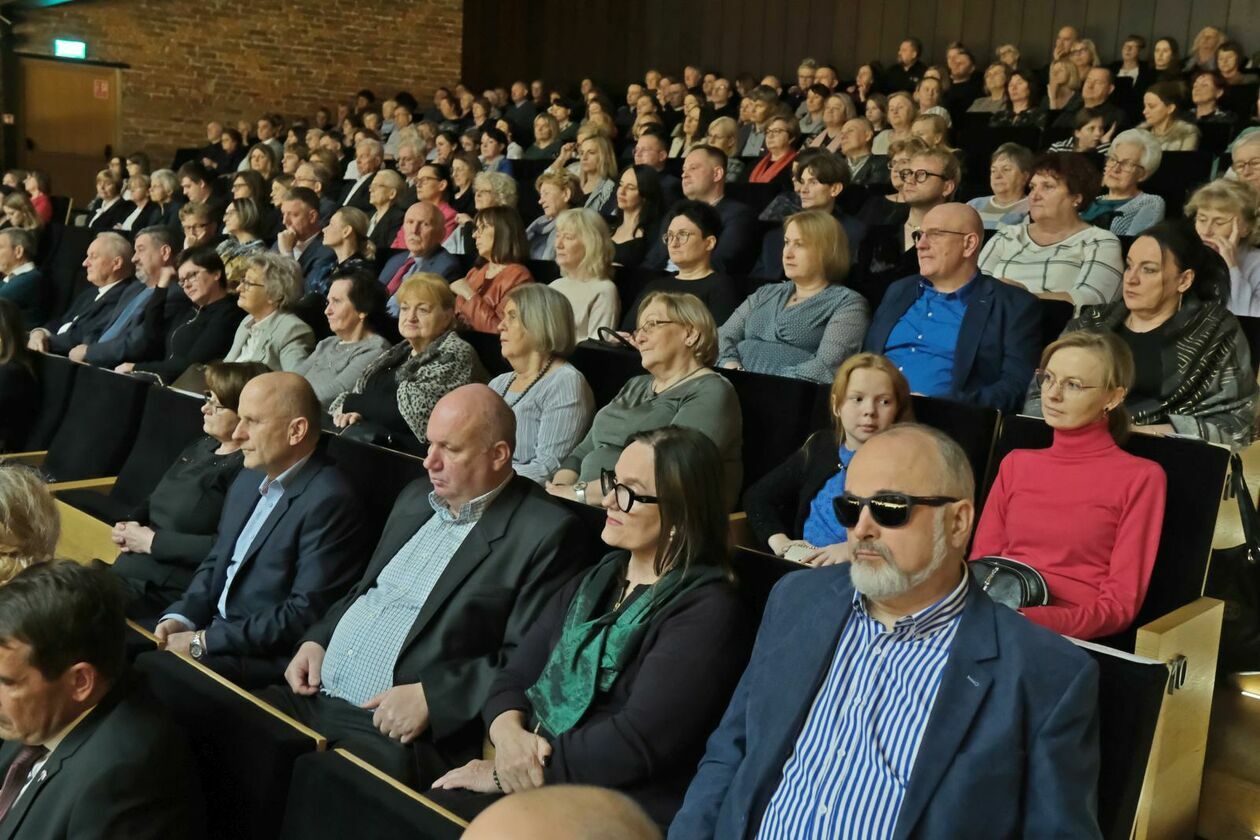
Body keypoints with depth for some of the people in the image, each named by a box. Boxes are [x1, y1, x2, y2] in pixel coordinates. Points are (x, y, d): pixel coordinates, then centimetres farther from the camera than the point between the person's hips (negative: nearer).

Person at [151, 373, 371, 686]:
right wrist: (181, 617, -1)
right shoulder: (249, 478, 10)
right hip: (212, 627, 8)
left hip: (265, 658, -8)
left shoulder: (330, 502, -19)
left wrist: (204, 641, -17)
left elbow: (305, 615, -21)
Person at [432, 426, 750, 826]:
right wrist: (509, 734, -13)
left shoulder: (705, 612, -12)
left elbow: (637, 742, -20)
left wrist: (503, 772, -15)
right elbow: (516, 676, 10)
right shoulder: (596, 581, 13)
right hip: (528, 783, 7)